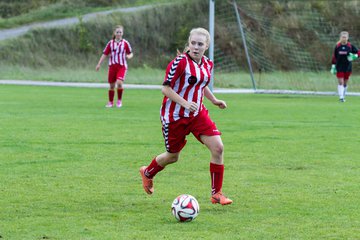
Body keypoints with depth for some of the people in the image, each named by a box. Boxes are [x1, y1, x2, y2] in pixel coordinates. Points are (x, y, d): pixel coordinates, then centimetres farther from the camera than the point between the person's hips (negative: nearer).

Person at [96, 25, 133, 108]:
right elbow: (105, 54, 7)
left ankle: (119, 100, -2)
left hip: (122, 66, -2)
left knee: (119, 83, -21)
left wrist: (129, 56, -14)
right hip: (112, 66, 2)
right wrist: (99, 64, 2)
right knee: (112, 85, 5)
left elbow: (130, 53, 10)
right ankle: (110, 102, 22)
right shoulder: (111, 43, 5)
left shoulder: (125, 43, 1)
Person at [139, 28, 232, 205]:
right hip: (175, 115, -6)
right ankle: (147, 173, 43)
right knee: (172, 156, 10)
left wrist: (214, 100, 11)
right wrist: (185, 103, -29)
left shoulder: (207, 64, 4)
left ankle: (216, 193, -1)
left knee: (218, 147, -11)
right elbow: (165, 89, -18)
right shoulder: (180, 62, -19)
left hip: (198, 114, 6)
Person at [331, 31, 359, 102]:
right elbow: (334, 57, 3)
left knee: (345, 83, 10)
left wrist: (355, 56, -19)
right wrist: (333, 66, 1)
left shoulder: (350, 46, -4)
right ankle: (341, 97, -12)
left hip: (348, 68, 1)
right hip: (339, 68, -1)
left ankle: (343, 96, 23)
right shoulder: (337, 46, -3)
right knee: (340, 82, -9)